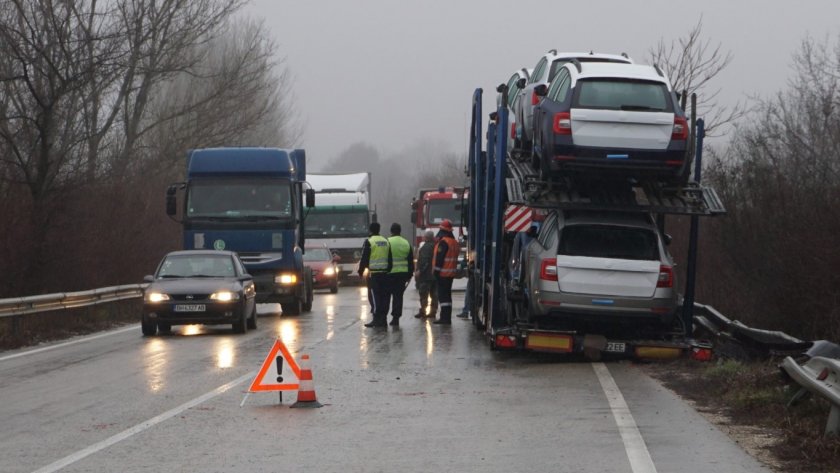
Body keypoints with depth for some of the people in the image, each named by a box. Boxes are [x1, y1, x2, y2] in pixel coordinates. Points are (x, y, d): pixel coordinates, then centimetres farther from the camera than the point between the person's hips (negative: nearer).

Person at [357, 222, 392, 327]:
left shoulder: (369, 242, -8)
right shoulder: (386, 241, 12)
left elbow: (364, 259, -8)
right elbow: (390, 259, 16)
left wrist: (360, 272, 0)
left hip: (373, 273, -6)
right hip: (384, 272, 6)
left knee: (374, 296, -5)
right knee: (383, 296, 8)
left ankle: (376, 319, -9)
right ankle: (383, 319, 9)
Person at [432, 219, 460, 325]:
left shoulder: (443, 242, -16)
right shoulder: (454, 242, 14)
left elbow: (439, 258, -20)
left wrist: (436, 271, -16)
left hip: (443, 273, -9)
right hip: (451, 273, 9)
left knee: (442, 295, -8)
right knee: (447, 295, 14)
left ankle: (445, 318, -11)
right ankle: (447, 318, 16)